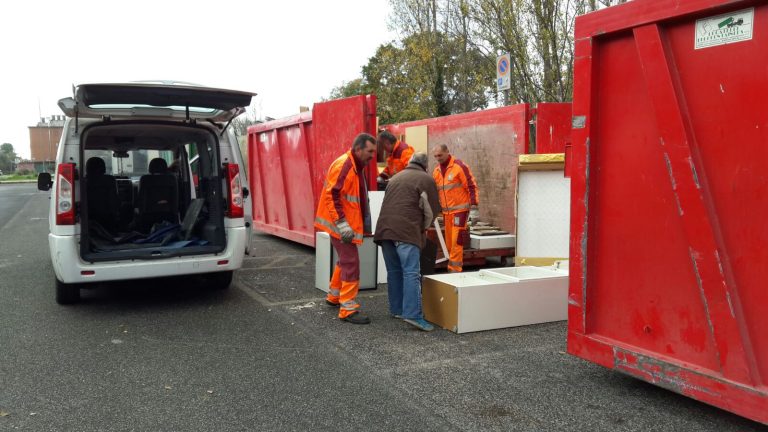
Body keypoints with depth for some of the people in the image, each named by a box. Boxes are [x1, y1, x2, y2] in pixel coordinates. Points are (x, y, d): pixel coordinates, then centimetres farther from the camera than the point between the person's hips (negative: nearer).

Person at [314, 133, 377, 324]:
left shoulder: (356, 167, 13)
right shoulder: (343, 165, -19)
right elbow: (332, 196, -24)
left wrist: (365, 220, 18)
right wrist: (342, 224, -26)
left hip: (347, 223, 10)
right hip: (340, 224, -10)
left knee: (345, 260, 21)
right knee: (351, 263, -9)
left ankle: (334, 296, 37)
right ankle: (348, 309, -4)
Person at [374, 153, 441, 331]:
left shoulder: (396, 177, 27)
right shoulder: (425, 179, 8)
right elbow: (431, 210, 7)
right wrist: (423, 228, 25)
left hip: (385, 228, 7)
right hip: (406, 231, -6)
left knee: (394, 271, 15)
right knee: (411, 272, -11)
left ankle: (396, 309, 20)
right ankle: (413, 314, -19)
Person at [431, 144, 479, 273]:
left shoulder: (459, 166, -11)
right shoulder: (436, 171, 10)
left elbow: (472, 186, -12)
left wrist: (474, 208, -15)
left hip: (460, 210, -6)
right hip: (446, 211, 7)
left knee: (456, 241, -10)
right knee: (449, 243, 9)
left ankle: (455, 270, -5)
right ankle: (452, 268, 18)